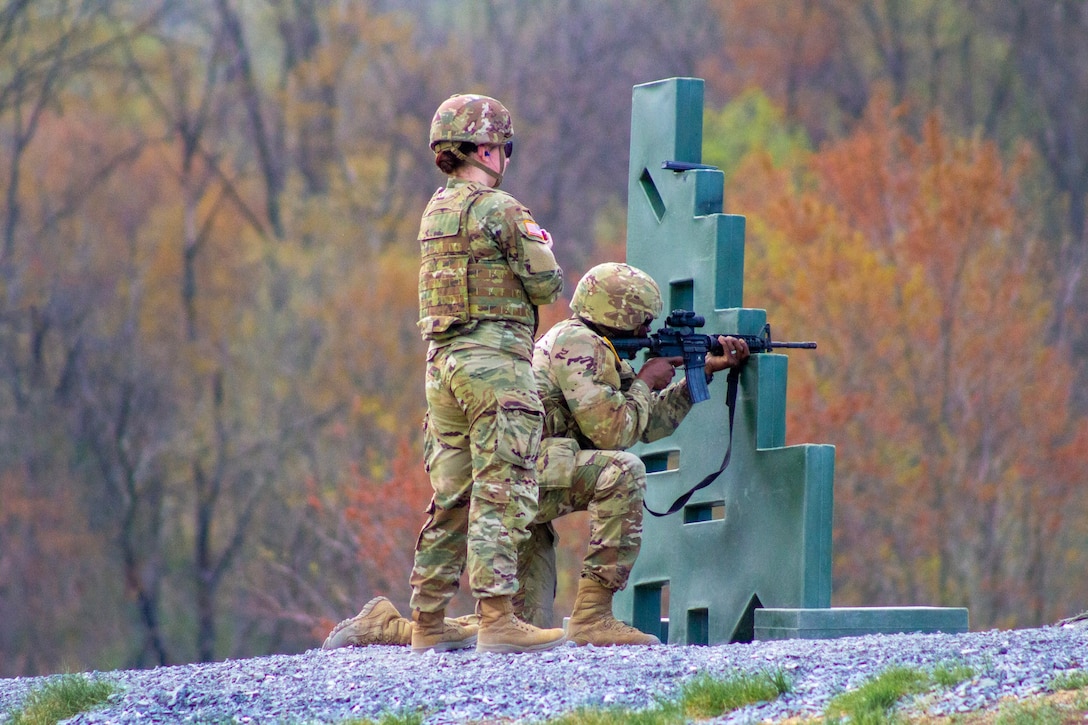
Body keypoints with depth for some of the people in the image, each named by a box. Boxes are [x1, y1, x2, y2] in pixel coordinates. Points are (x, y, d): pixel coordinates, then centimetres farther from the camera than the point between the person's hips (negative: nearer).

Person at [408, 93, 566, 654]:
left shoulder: (435, 209, 13)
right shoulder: (499, 209, -12)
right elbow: (547, 284, -10)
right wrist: (539, 245, 10)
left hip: (442, 361, 8)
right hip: (495, 362, -8)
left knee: (450, 498, 12)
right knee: (501, 497, -9)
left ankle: (428, 622, 13)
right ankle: (496, 619, -14)